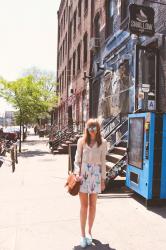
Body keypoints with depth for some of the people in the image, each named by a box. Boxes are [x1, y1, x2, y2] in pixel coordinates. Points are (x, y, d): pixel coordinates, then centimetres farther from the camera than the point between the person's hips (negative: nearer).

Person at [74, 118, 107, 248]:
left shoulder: (103, 142, 3)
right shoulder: (82, 141, 2)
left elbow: (103, 162, 5)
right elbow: (77, 159, 4)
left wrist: (103, 179, 5)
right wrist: (77, 173, -10)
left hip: (96, 174, 1)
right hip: (83, 173, -1)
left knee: (92, 205, 10)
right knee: (84, 205, 3)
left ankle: (89, 232, 28)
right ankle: (83, 234, 16)